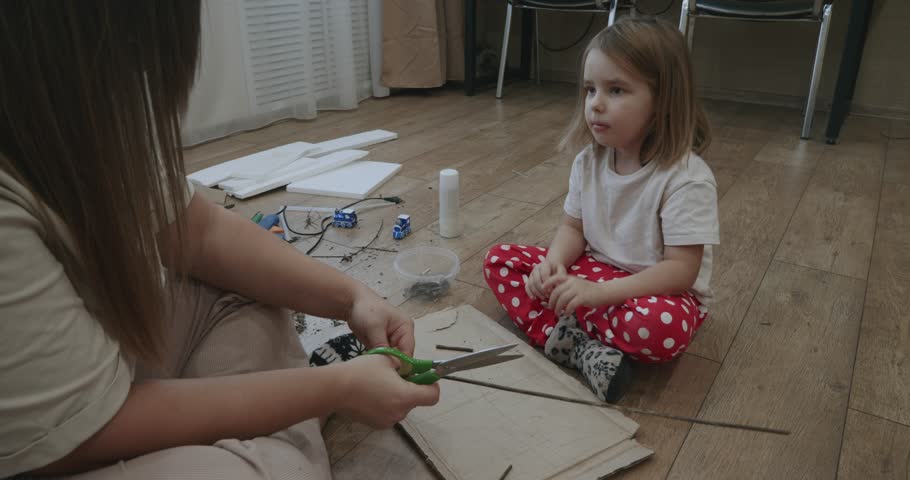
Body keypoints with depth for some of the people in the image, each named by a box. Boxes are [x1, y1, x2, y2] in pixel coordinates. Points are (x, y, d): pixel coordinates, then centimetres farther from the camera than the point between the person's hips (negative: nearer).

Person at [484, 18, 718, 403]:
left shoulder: (687, 178, -23)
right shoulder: (589, 161, -4)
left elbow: (681, 270, -25)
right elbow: (573, 228, 4)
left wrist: (599, 291, -34)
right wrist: (554, 263, -19)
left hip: (660, 290, -6)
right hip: (595, 270, 6)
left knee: (660, 327, -42)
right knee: (499, 260, -8)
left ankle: (564, 333, -15)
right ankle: (584, 348, -24)